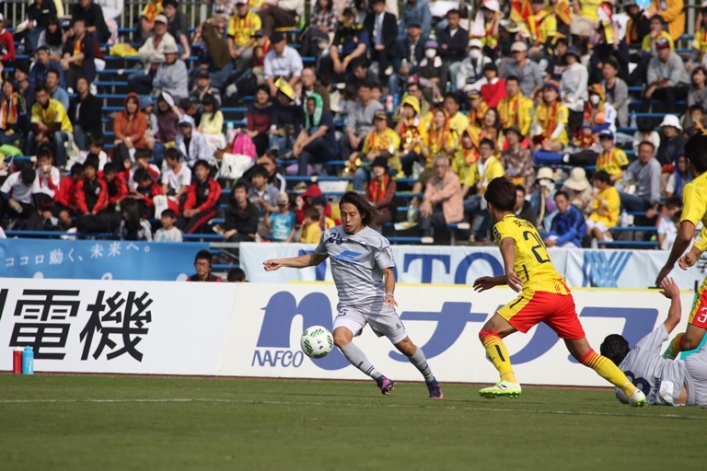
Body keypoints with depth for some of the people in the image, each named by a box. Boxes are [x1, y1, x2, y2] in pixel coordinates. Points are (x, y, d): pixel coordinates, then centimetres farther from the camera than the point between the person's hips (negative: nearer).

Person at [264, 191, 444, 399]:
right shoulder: (330, 236, 5)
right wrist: (282, 262, 16)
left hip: (376, 302, -3)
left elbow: (388, 273, -9)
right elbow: (314, 258, 23)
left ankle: (431, 381, 29)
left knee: (405, 345, 3)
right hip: (349, 304, 3)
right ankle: (380, 379, -25)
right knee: (340, 337, -27)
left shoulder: (376, 241, -7)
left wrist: (389, 294, -29)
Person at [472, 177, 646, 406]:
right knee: (584, 353, 15)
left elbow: (508, 244, -20)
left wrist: (509, 271, -38)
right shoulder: (527, 225, 29)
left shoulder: (503, 226, 6)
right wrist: (495, 281, 48)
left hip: (539, 293, -7)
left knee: (489, 333, -4)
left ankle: (509, 381, -21)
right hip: (563, 292, 7)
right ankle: (633, 391, 10)